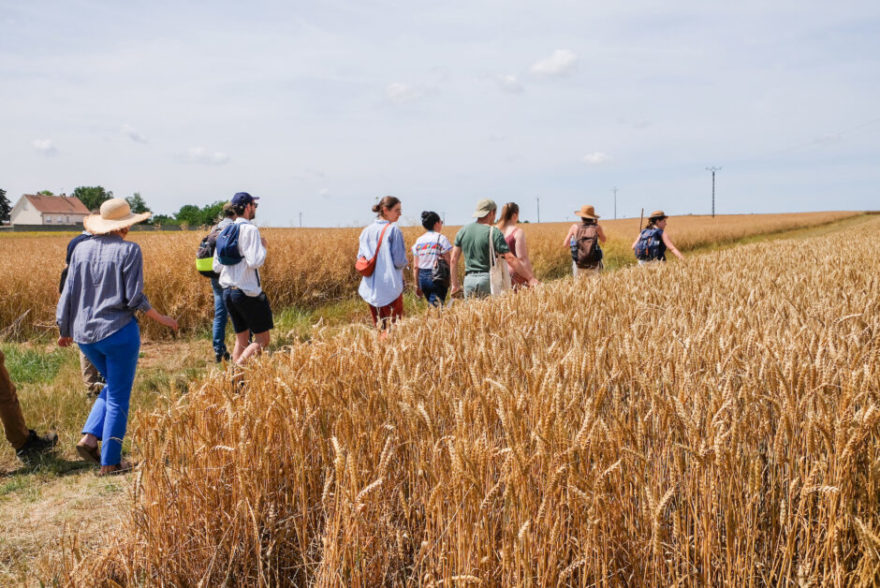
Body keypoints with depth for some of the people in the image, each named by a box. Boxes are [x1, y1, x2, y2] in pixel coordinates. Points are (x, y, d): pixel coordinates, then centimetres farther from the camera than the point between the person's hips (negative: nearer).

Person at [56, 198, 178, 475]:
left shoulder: (82, 249, 4)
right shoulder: (129, 250, -11)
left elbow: (69, 293, 6)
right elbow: (134, 298, -13)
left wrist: (65, 330, 18)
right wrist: (161, 318, 1)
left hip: (84, 334, 6)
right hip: (117, 331, -5)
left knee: (113, 387, 26)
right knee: (118, 397, 7)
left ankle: (89, 437, 11)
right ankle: (110, 462, 12)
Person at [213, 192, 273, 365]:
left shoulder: (225, 232, 11)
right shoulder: (250, 229, -13)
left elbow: (216, 267, 14)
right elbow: (255, 262, -22)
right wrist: (263, 247, -5)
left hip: (227, 292, 8)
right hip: (248, 293, -8)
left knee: (241, 339, 15)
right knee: (262, 340, 0)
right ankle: (238, 368, -14)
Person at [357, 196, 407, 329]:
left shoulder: (366, 231, 8)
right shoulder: (393, 229, -10)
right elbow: (400, 261, -14)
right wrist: (403, 264, 7)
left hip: (370, 288, 6)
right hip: (390, 287, -6)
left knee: (378, 326, 14)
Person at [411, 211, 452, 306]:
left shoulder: (419, 241, 9)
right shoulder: (441, 238, -4)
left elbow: (415, 267, 8)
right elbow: (448, 262, -8)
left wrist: (417, 285, 14)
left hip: (422, 277, 5)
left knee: (431, 305, 17)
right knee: (436, 305, -11)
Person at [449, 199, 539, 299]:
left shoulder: (463, 231, 8)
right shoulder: (494, 233, -7)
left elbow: (453, 260, 9)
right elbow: (510, 259, -13)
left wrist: (455, 284, 17)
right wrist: (530, 278, -11)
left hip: (468, 280, 5)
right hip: (488, 279, -5)